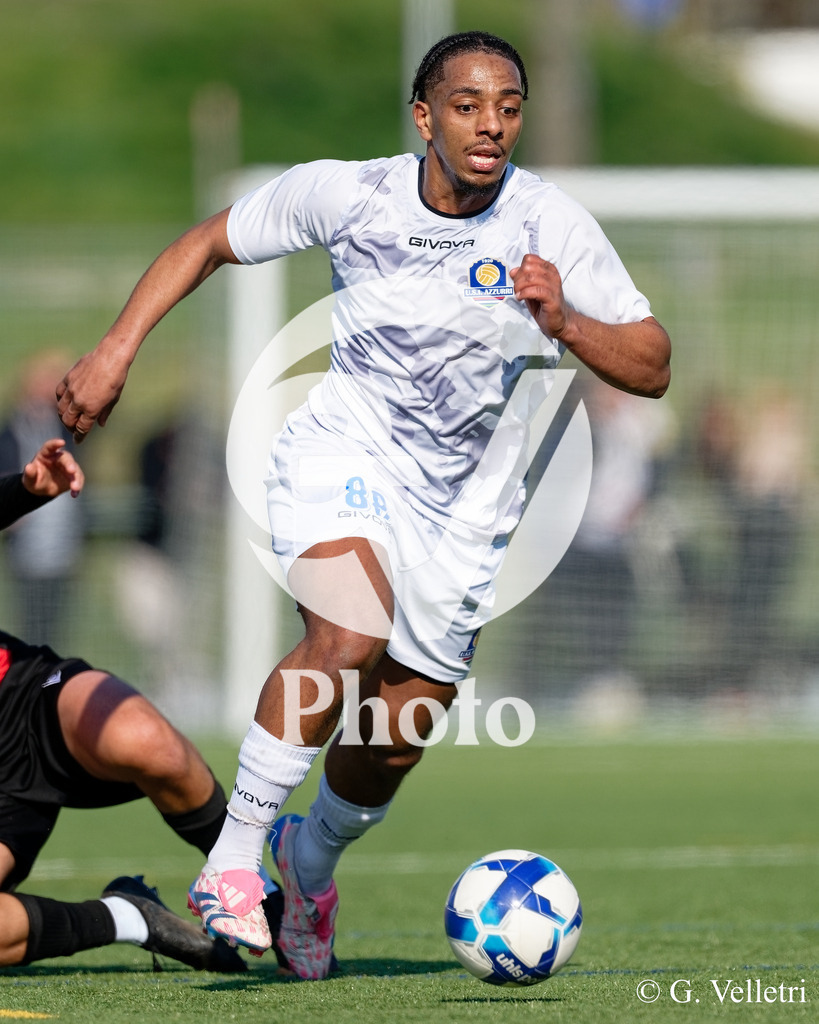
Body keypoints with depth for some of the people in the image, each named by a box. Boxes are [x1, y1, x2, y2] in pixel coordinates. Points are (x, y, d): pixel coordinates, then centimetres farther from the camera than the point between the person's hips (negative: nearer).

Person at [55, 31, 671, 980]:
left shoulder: (552, 225, -11)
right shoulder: (343, 193, -10)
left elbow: (651, 368, -9)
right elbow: (208, 243, 5)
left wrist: (565, 321, -28)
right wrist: (117, 349, -5)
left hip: (463, 506, 2)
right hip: (343, 450, -2)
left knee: (393, 743, 9)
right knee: (350, 635, -33)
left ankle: (310, 859, 44)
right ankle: (235, 851, -19)